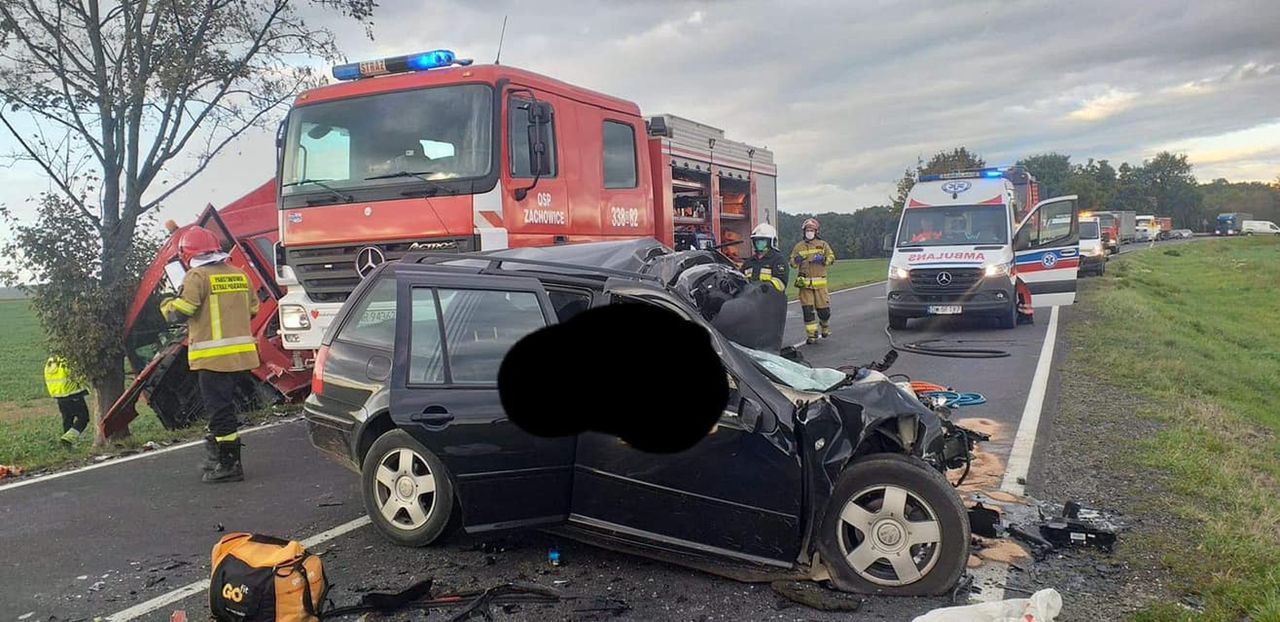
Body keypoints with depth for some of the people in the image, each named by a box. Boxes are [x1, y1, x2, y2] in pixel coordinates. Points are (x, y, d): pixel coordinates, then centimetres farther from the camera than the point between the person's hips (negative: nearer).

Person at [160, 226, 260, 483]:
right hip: (242, 354, 7)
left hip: (214, 356, -7)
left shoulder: (197, 276, -9)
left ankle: (229, 465, 1)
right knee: (223, 407, 18)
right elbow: (252, 308, 19)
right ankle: (218, 457, 27)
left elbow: (180, 311, -14)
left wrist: (166, 305, 8)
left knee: (220, 411, -2)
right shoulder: (239, 275, 12)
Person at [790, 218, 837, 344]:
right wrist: (796, 260, -13)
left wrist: (823, 259, -18)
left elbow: (831, 257, 2)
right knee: (807, 310, -4)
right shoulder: (798, 246, 10)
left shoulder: (823, 244, 8)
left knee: (823, 308, 1)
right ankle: (811, 334, 2)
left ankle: (825, 327, 31)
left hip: (820, 282, -1)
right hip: (804, 283, 1)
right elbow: (792, 262, 10)